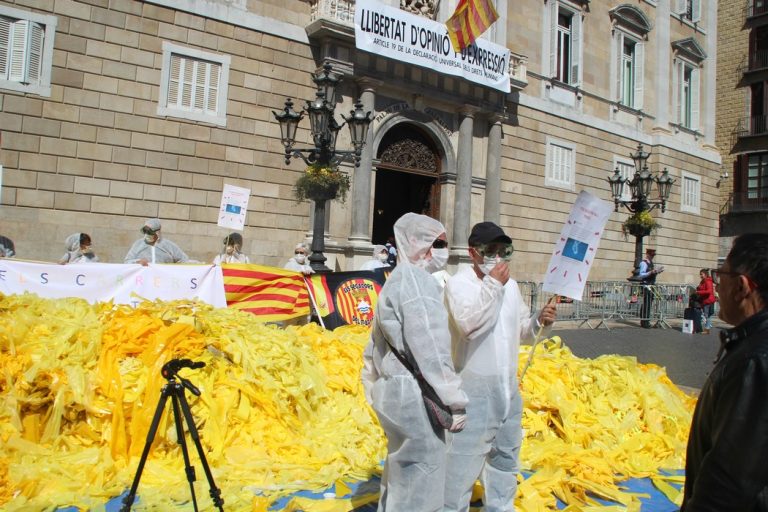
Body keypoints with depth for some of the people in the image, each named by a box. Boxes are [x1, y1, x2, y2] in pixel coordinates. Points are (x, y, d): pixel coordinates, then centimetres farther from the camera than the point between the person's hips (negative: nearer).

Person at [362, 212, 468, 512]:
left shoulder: (396, 280, 16)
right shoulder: (415, 280, -15)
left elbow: (376, 345, 19)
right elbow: (431, 349, -22)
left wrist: (374, 388, 22)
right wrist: (455, 402, -18)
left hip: (394, 391, 10)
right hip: (414, 396, -10)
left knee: (401, 474, 23)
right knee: (420, 485, 1)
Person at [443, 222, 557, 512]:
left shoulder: (511, 285, 8)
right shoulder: (458, 283, -12)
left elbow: (521, 330, 15)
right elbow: (469, 324, -29)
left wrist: (540, 323, -5)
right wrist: (493, 284, -24)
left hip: (508, 386, 8)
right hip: (474, 389, -7)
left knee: (506, 457, 22)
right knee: (464, 459, -3)